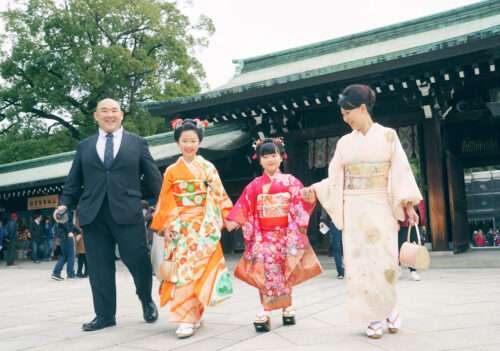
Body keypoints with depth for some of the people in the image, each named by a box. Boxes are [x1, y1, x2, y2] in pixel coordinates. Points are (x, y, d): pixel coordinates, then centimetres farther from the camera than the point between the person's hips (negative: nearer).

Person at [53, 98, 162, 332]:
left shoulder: (137, 143, 11)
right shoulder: (84, 146, 17)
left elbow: (153, 176, 8)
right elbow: (74, 180, 17)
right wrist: (65, 203, 2)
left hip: (127, 212, -2)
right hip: (93, 214, 2)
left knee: (138, 259, -4)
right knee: (99, 266, 4)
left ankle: (146, 300, 24)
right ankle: (104, 315, 15)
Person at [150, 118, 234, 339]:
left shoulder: (208, 168, 5)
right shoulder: (172, 171, 6)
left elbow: (219, 195, 4)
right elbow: (165, 201, 6)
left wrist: (229, 217, -1)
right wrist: (163, 225, 0)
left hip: (203, 225, 0)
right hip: (180, 226, 1)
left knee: (197, 268, -3)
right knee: (182, 268, -5)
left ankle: (193, 314, 8)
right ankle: (187, 318, 1)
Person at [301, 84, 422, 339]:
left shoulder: (388, 136, 2)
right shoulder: (345, 143, 8)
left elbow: (401, 171, -3)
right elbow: (335, 178, 7)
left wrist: (408, 204, -11)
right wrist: (315, 190, -9)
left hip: (381, 208, -2)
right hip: (354, 210, 2)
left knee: (384, 261, -3)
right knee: (360, 262, -1)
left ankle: (389, 308, 21)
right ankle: (374, 317, 9)